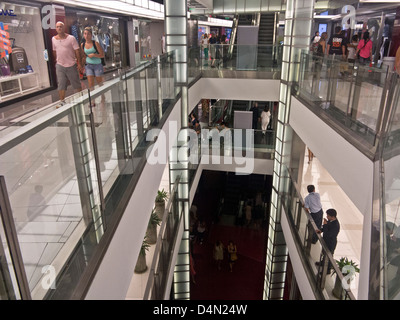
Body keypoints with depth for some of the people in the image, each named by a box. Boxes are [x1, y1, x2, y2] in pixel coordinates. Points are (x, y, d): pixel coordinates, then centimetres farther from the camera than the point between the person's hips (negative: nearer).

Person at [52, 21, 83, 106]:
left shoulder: (71, 38, -6)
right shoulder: (53, 39, 6)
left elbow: (77, 51, -7)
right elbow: (54, 51, 17)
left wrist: (79, 63, -11)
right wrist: (55, 61, 16)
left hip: (71, 65, -3)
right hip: (60, 66, 3)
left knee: (76, 84, 7)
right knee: (61, 85, 3)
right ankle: (62, 102, 11)